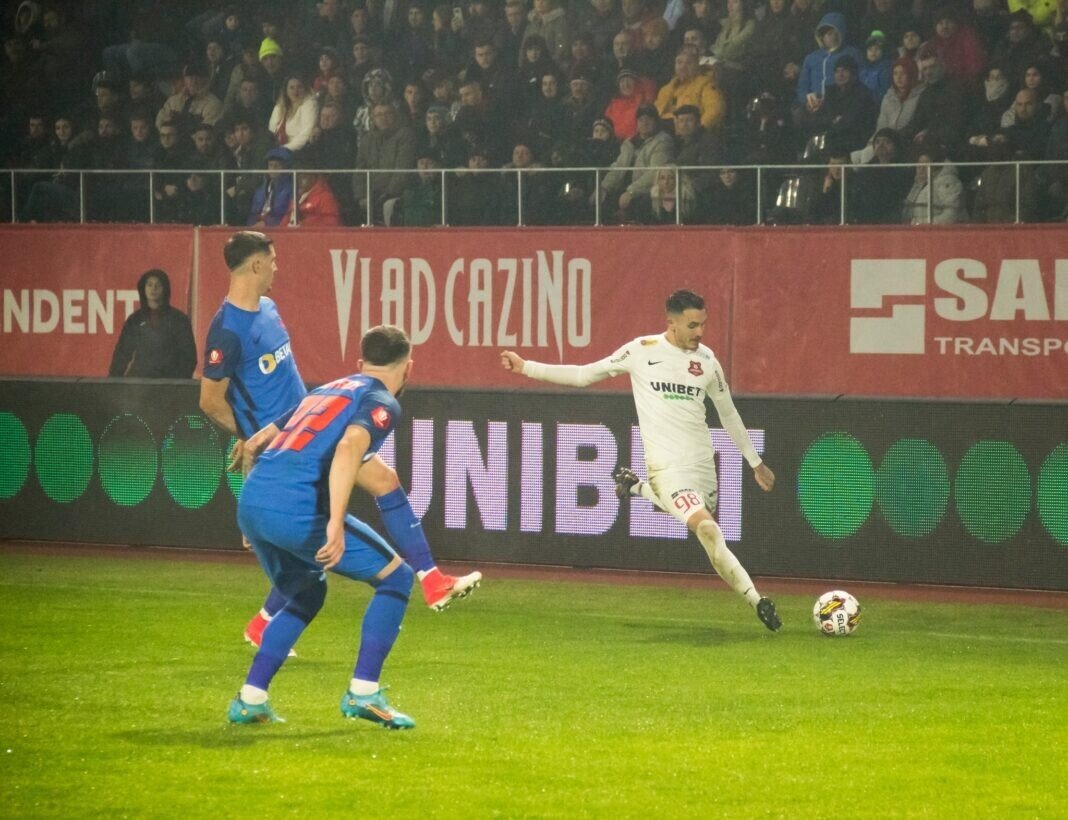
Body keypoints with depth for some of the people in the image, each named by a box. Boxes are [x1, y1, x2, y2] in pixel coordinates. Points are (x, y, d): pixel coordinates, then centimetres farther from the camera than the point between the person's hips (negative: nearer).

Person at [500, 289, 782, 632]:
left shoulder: (706, 360, 6)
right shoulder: (641, 351, -4)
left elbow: (728, 414, 19)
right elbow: (585, 375, 5)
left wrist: (755, 462, 22)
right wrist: (527, 368, 1)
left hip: (703, 462, 6)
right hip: (668, 466, -6)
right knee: (707, 529, -23)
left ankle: (638, 488, 32)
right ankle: (756, 601, -17)